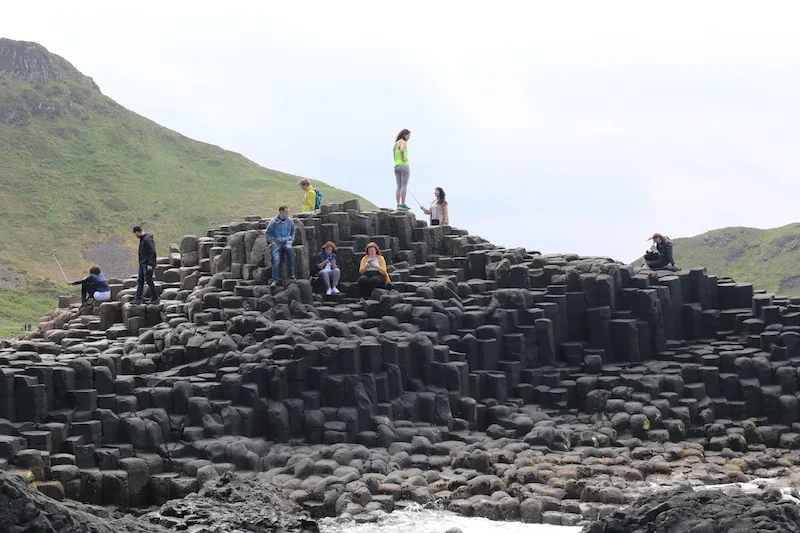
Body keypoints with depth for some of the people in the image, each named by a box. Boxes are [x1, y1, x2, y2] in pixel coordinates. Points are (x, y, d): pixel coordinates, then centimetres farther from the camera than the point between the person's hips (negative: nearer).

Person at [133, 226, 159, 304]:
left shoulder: (148, 240, -17)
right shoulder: (142, 239, 14)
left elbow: (152, 252, -21)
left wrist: (150, 264, -23)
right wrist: (140, 263, 17)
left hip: (147, 265, -10)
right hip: (142, 264, 10)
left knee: (149, 280, -4)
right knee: (140, 281, 8)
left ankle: (155, 299, 3)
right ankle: (137, 299, 10)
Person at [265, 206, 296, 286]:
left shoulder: (289, 221, 8)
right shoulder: (273, 222, 0)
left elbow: (293, 231, 24)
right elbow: (267, 233, 11)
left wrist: (291, 240, 9)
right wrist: (272, 241, -1)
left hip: (286, 242, 1)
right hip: (277, 243, -1)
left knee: (289, 249, -35)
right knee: (276, 259, -22)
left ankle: (291, 272, -29)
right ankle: (275, 280, -22)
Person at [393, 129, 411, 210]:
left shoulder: (396, 143, 16)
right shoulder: (404, 142, -10)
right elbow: (402, 150, -32)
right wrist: (403, 159, -17)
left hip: (396, 167, 8)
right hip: (404, 166, -8)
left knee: (399, 187, 7)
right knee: (404, 186, -7)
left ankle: (398, 205, 3)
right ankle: (403, 205, -11)